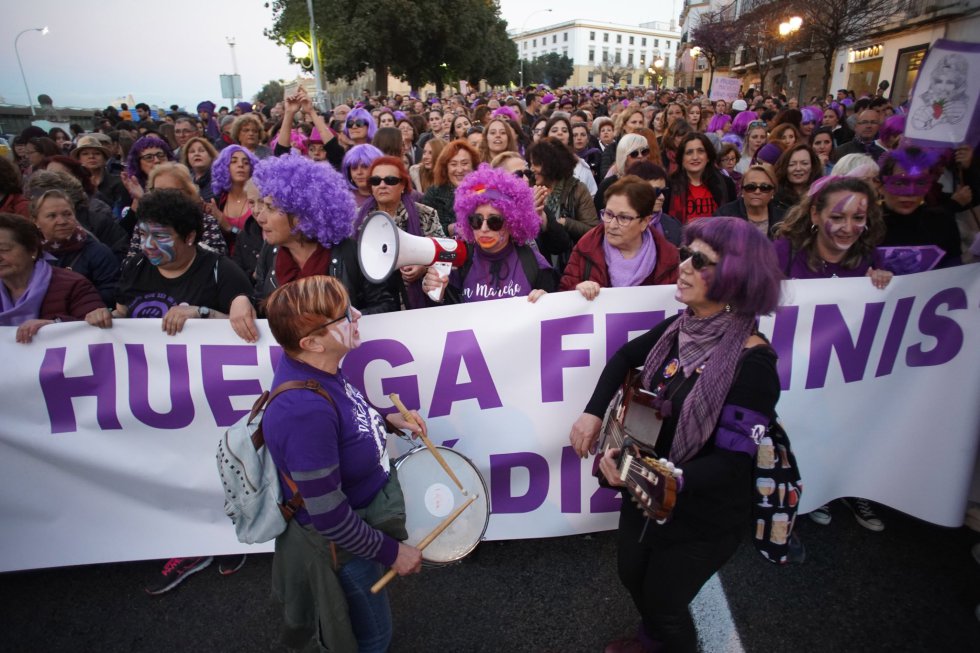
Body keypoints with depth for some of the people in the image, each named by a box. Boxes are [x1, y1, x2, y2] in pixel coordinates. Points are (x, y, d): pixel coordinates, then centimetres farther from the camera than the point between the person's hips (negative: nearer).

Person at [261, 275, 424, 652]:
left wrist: (388, 420, -5)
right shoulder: (305, 410, -39)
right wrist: (392, 552, -18)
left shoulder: (316, 365, -14)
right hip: (341, 542, -8)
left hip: (365, 507, 8)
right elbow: (328, 517, -31)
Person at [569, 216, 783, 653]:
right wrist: (594, 412, -2)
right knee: (632, 576, 26)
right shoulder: (679, 328, -8)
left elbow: (731, 463, -28)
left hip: (703, 518, -6)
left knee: (663, 604, 15)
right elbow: (625, 357, 10)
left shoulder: (752, 360, -27)